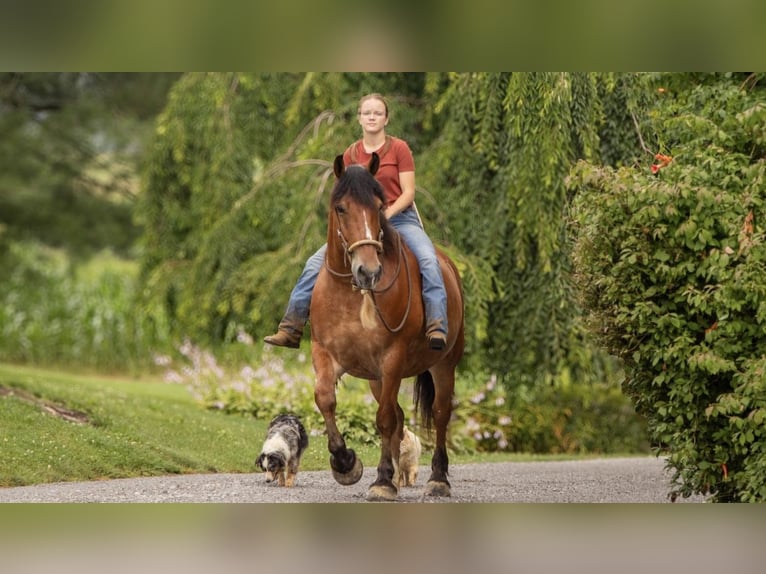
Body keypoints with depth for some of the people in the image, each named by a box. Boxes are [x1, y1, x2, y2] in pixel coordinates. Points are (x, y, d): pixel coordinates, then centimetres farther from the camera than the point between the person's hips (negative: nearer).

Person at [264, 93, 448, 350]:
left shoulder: (399, 148, -3)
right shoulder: (350, 154, 7)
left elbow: (408, 193, -7)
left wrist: (386, 214, -21)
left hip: (400, 218, -4)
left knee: (428, 260, -32)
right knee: (315, 263, -9)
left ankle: (437, 330, -37)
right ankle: (290, 329, -5)